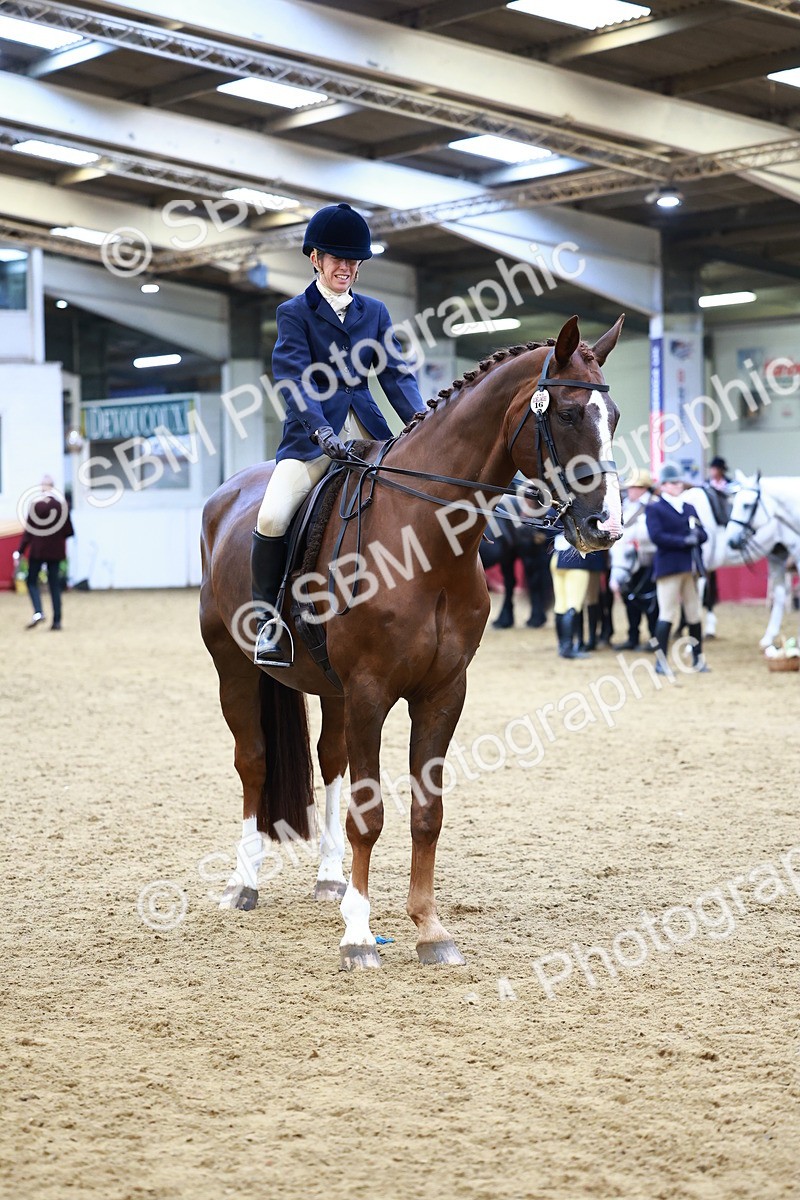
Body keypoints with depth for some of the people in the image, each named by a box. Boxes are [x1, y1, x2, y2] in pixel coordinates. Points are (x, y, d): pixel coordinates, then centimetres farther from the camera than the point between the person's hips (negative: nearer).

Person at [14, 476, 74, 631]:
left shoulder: (36, 504, -11)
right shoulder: (61, 504, -4)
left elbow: (28, 531, -10)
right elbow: (69, 531, -1)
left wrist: (20, 551, -4)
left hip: (37, 549, -3)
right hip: (55, 550, 3)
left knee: (32, 581, 9)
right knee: (54, 583, 9)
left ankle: (38, 612, -13)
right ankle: (57, 620, 5)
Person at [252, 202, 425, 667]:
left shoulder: (375, 312, 15)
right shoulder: (295, 313, 3)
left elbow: (397, 373, 8)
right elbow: (296, 380, -10)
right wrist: (323, 431, -26)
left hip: (368, 431, 4)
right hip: (313, 434, -4)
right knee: (272, 518, -26)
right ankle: (269, 618, -8)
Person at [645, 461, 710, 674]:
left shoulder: (689, 509, 18)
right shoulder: (654, 509, 0)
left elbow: (703, 535, 12)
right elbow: (657, 536, -14)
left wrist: (697, 535, -11)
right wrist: (684, 540, -18)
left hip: (690, 567, 6)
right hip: (668, 567, -6)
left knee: (694, 614, 9)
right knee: (668, 614, -7)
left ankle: (698, 658, 18)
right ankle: (661, 661, -2)